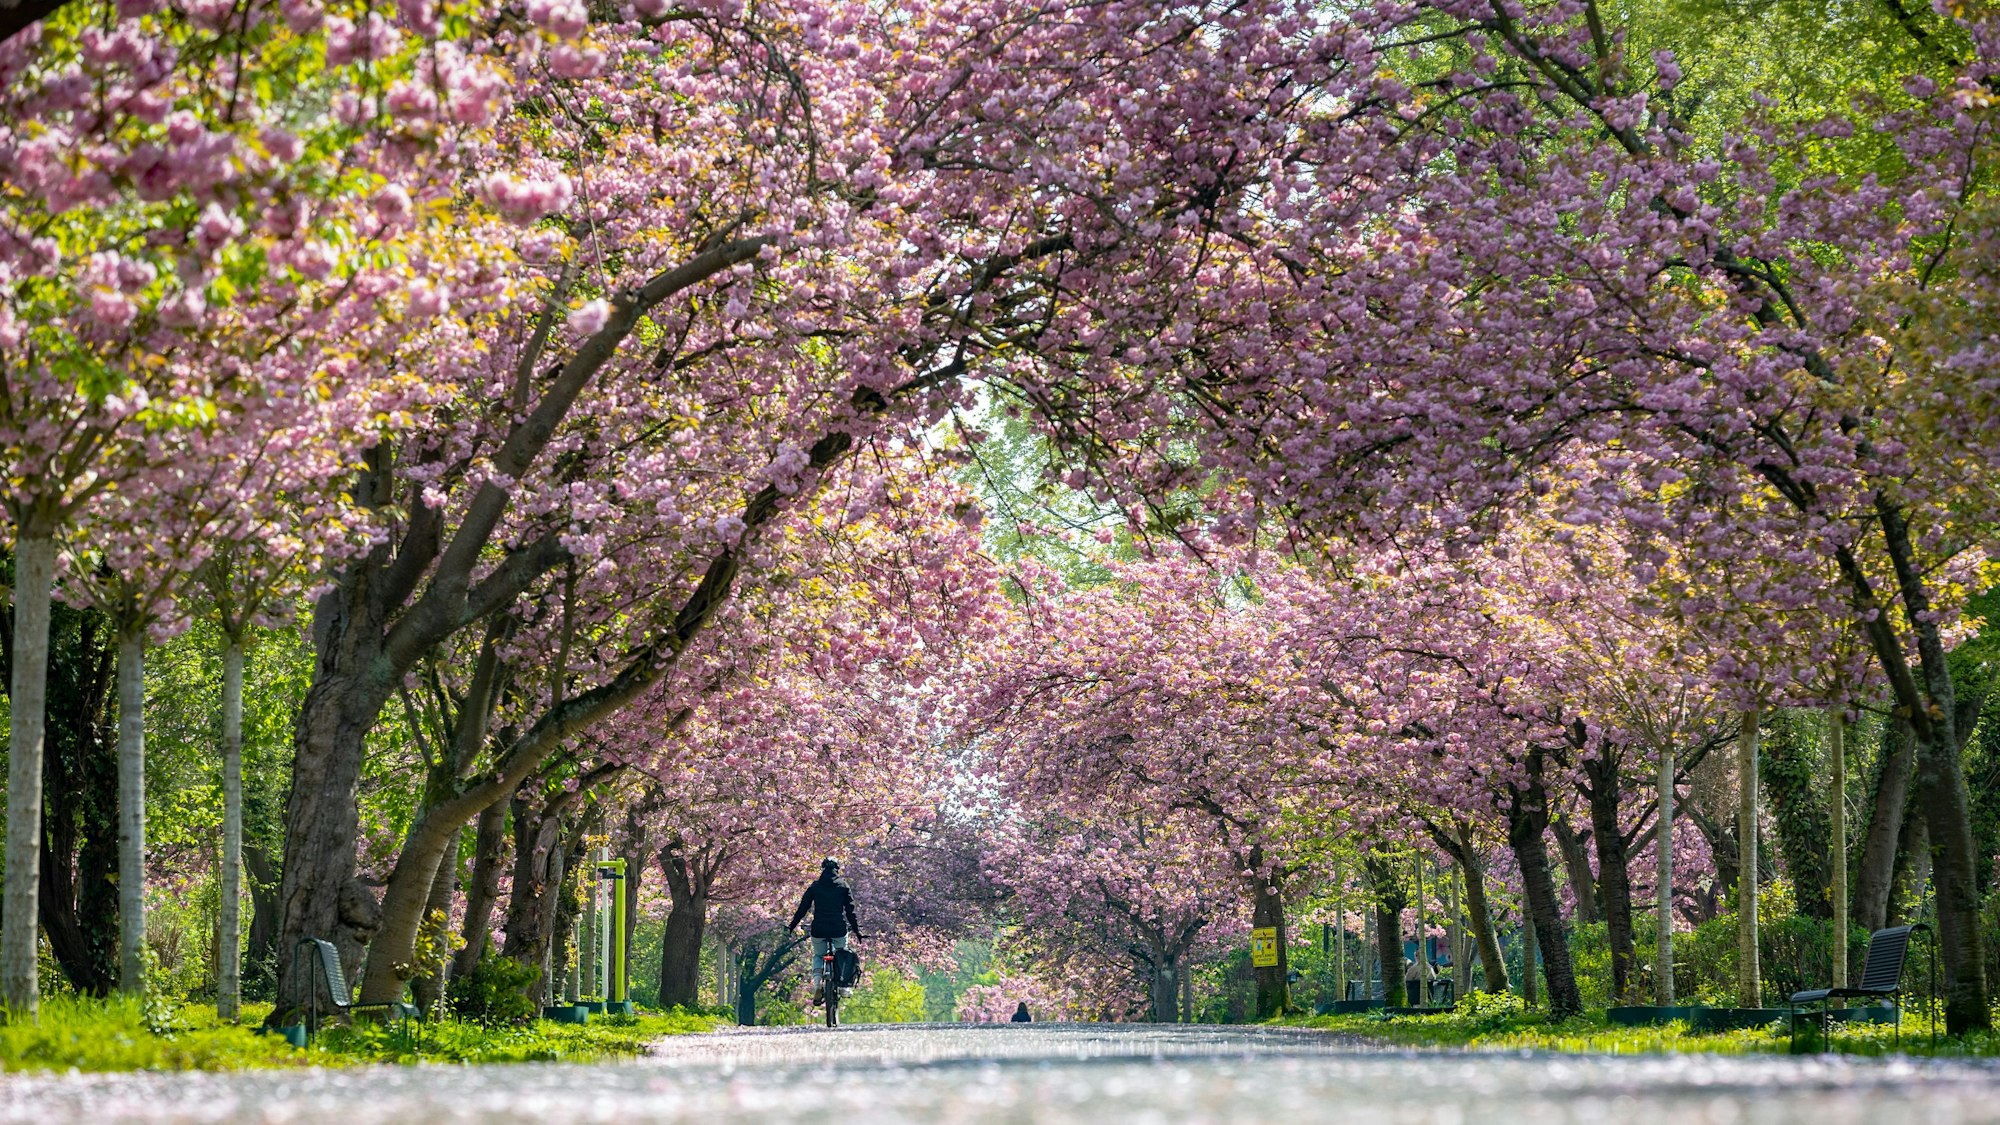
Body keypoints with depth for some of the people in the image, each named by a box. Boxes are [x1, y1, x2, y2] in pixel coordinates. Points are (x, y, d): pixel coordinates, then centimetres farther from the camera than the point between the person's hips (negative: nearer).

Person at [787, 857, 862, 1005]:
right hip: (839, 929, -1)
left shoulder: (815, 886, 5)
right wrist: (856, 930, 9)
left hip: (819, 930, 1)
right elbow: (850, 910, 2)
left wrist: (791, 926, 15)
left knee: (818, 956, 20)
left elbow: (802, 909, 6)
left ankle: (817, 984, -4)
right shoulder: (843, 886, 3)